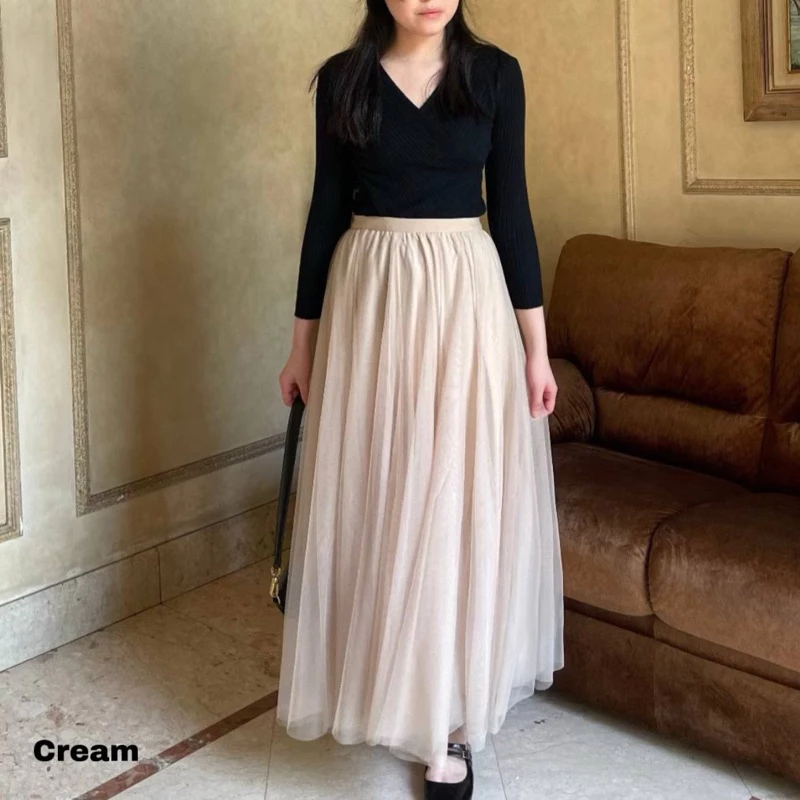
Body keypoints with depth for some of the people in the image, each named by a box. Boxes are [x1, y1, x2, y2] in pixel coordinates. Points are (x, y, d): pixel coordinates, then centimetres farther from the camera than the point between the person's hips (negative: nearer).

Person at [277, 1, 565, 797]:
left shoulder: (495, 72, 2)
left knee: (455, 500, 1)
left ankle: (447, 721, 13)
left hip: (466, 297, -1)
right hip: (369, 298, 1)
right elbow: (327, 209, 6)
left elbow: (512, 208, 2)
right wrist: (303, 337, 6)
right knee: (374, 499, 8)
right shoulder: (343, 77, 3)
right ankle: (382, 683, 30)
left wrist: (536, 344, -1)